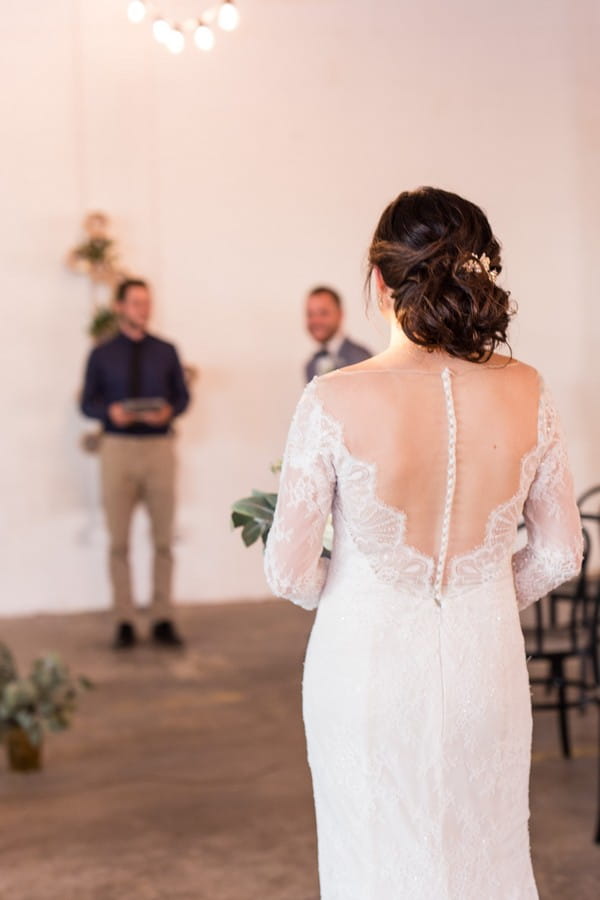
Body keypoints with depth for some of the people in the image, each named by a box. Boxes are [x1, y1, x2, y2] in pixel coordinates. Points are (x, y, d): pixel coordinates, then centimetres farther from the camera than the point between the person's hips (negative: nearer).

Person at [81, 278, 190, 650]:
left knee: (164, 539, 2)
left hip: (160, 448, 1)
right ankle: (124, 621, 8)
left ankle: (163, 619, 9)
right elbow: (88, 403, 5)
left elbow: (183, 395, 9)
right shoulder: (102, 355, 6)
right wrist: (110, 411, -15)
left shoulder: (166, 352, 9)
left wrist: (169, 411, -13)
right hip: (118, 448, -1)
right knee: (119, 541, 1)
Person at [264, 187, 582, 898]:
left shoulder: (337, 401, -18)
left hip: (367, 662, -2)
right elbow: (559, 554, 1)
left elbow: (289, 572, -11)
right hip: (487, 666, 3)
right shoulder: (525, 392, -9)